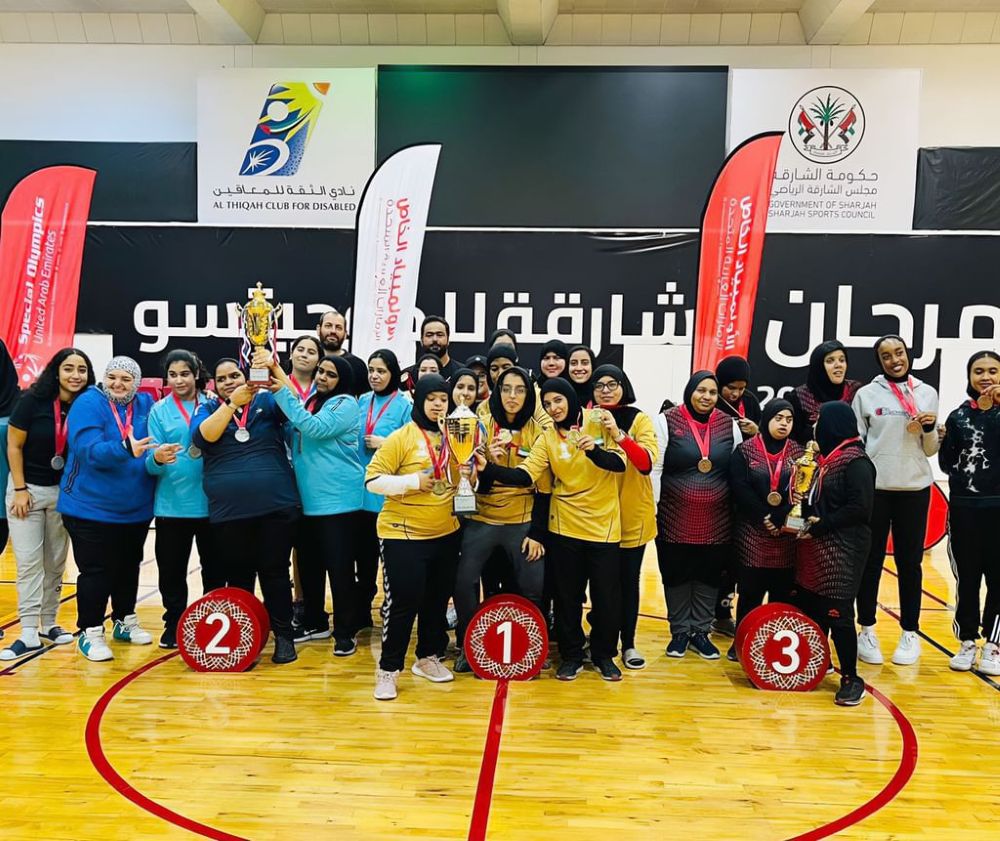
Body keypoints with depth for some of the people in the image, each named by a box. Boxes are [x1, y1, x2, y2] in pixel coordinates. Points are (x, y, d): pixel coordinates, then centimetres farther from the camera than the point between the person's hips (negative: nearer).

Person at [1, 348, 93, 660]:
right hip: (27, 488, -2)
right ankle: (29, 633, 0)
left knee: (56, 562, 9)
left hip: (64, 492, 3)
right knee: (28, 561, -3)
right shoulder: (33, 400, -13)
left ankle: (49, 624, 20)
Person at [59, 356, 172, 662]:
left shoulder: (145, 404, 2)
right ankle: (90, 633, 14)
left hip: (136, 509, 5)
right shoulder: (88, 403, -12)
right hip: (91, 508, -5)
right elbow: (89, 450, -26)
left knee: (129, 567, 17)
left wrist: (160, 454, -20)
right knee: (96, 571, 1)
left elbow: (160, 443, 2)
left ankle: (125, 621, 34)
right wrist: (125, 449, -41)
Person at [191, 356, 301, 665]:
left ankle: (283, 636, 16)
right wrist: (232, 403, -21)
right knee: (238, 576, 10)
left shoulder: (266, 401, 7)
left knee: (275, 572, 5)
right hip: (229, 511, 1)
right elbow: (202, 436, -11)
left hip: (276, 505, -1)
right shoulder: (208, 408, 9)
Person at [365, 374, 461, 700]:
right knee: (403, 602, -4)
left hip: (446, 533, 6)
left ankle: (427, 657, 33)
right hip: (404, 534, -6)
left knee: (438, 600, 15)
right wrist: (413, 482, -22)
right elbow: (372, 480, -12)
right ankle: (388, 669, 11)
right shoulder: (402, 437, -10)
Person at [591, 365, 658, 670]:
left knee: (628, 579, 9)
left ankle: (628, 644, 24)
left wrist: (618, 435, -34)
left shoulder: (639, 419, -6)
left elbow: (646, 463, -21)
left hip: (632, 515, -1)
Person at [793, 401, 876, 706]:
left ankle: (851, 678, 7)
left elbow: (859, 508, -18)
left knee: (838, 613, -5)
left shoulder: (856, 462, -12)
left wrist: (819, 527, -17)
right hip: (815, 548, 8)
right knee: (811, 607, 12)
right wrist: (803, 504, 2)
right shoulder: (826, 457, 14)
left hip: (842, 550, -8)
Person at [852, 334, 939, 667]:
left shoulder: (927, 393, 7)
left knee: (909, 562, 8)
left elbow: (930, 451, 11)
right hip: (873, 487, -1)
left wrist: (930, 429, -9)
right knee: (871, 560, 5)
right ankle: (867, 630, 15)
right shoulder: (866, 394, 1)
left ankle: (910, 633, 19)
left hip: (914, 488, 2)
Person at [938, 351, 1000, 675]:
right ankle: (968, 643, 18)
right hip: (964, 508, 1)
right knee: (967, 578, 7)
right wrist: (943, 442, -11)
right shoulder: (958, 416, 5)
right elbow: (946, 464, 6)